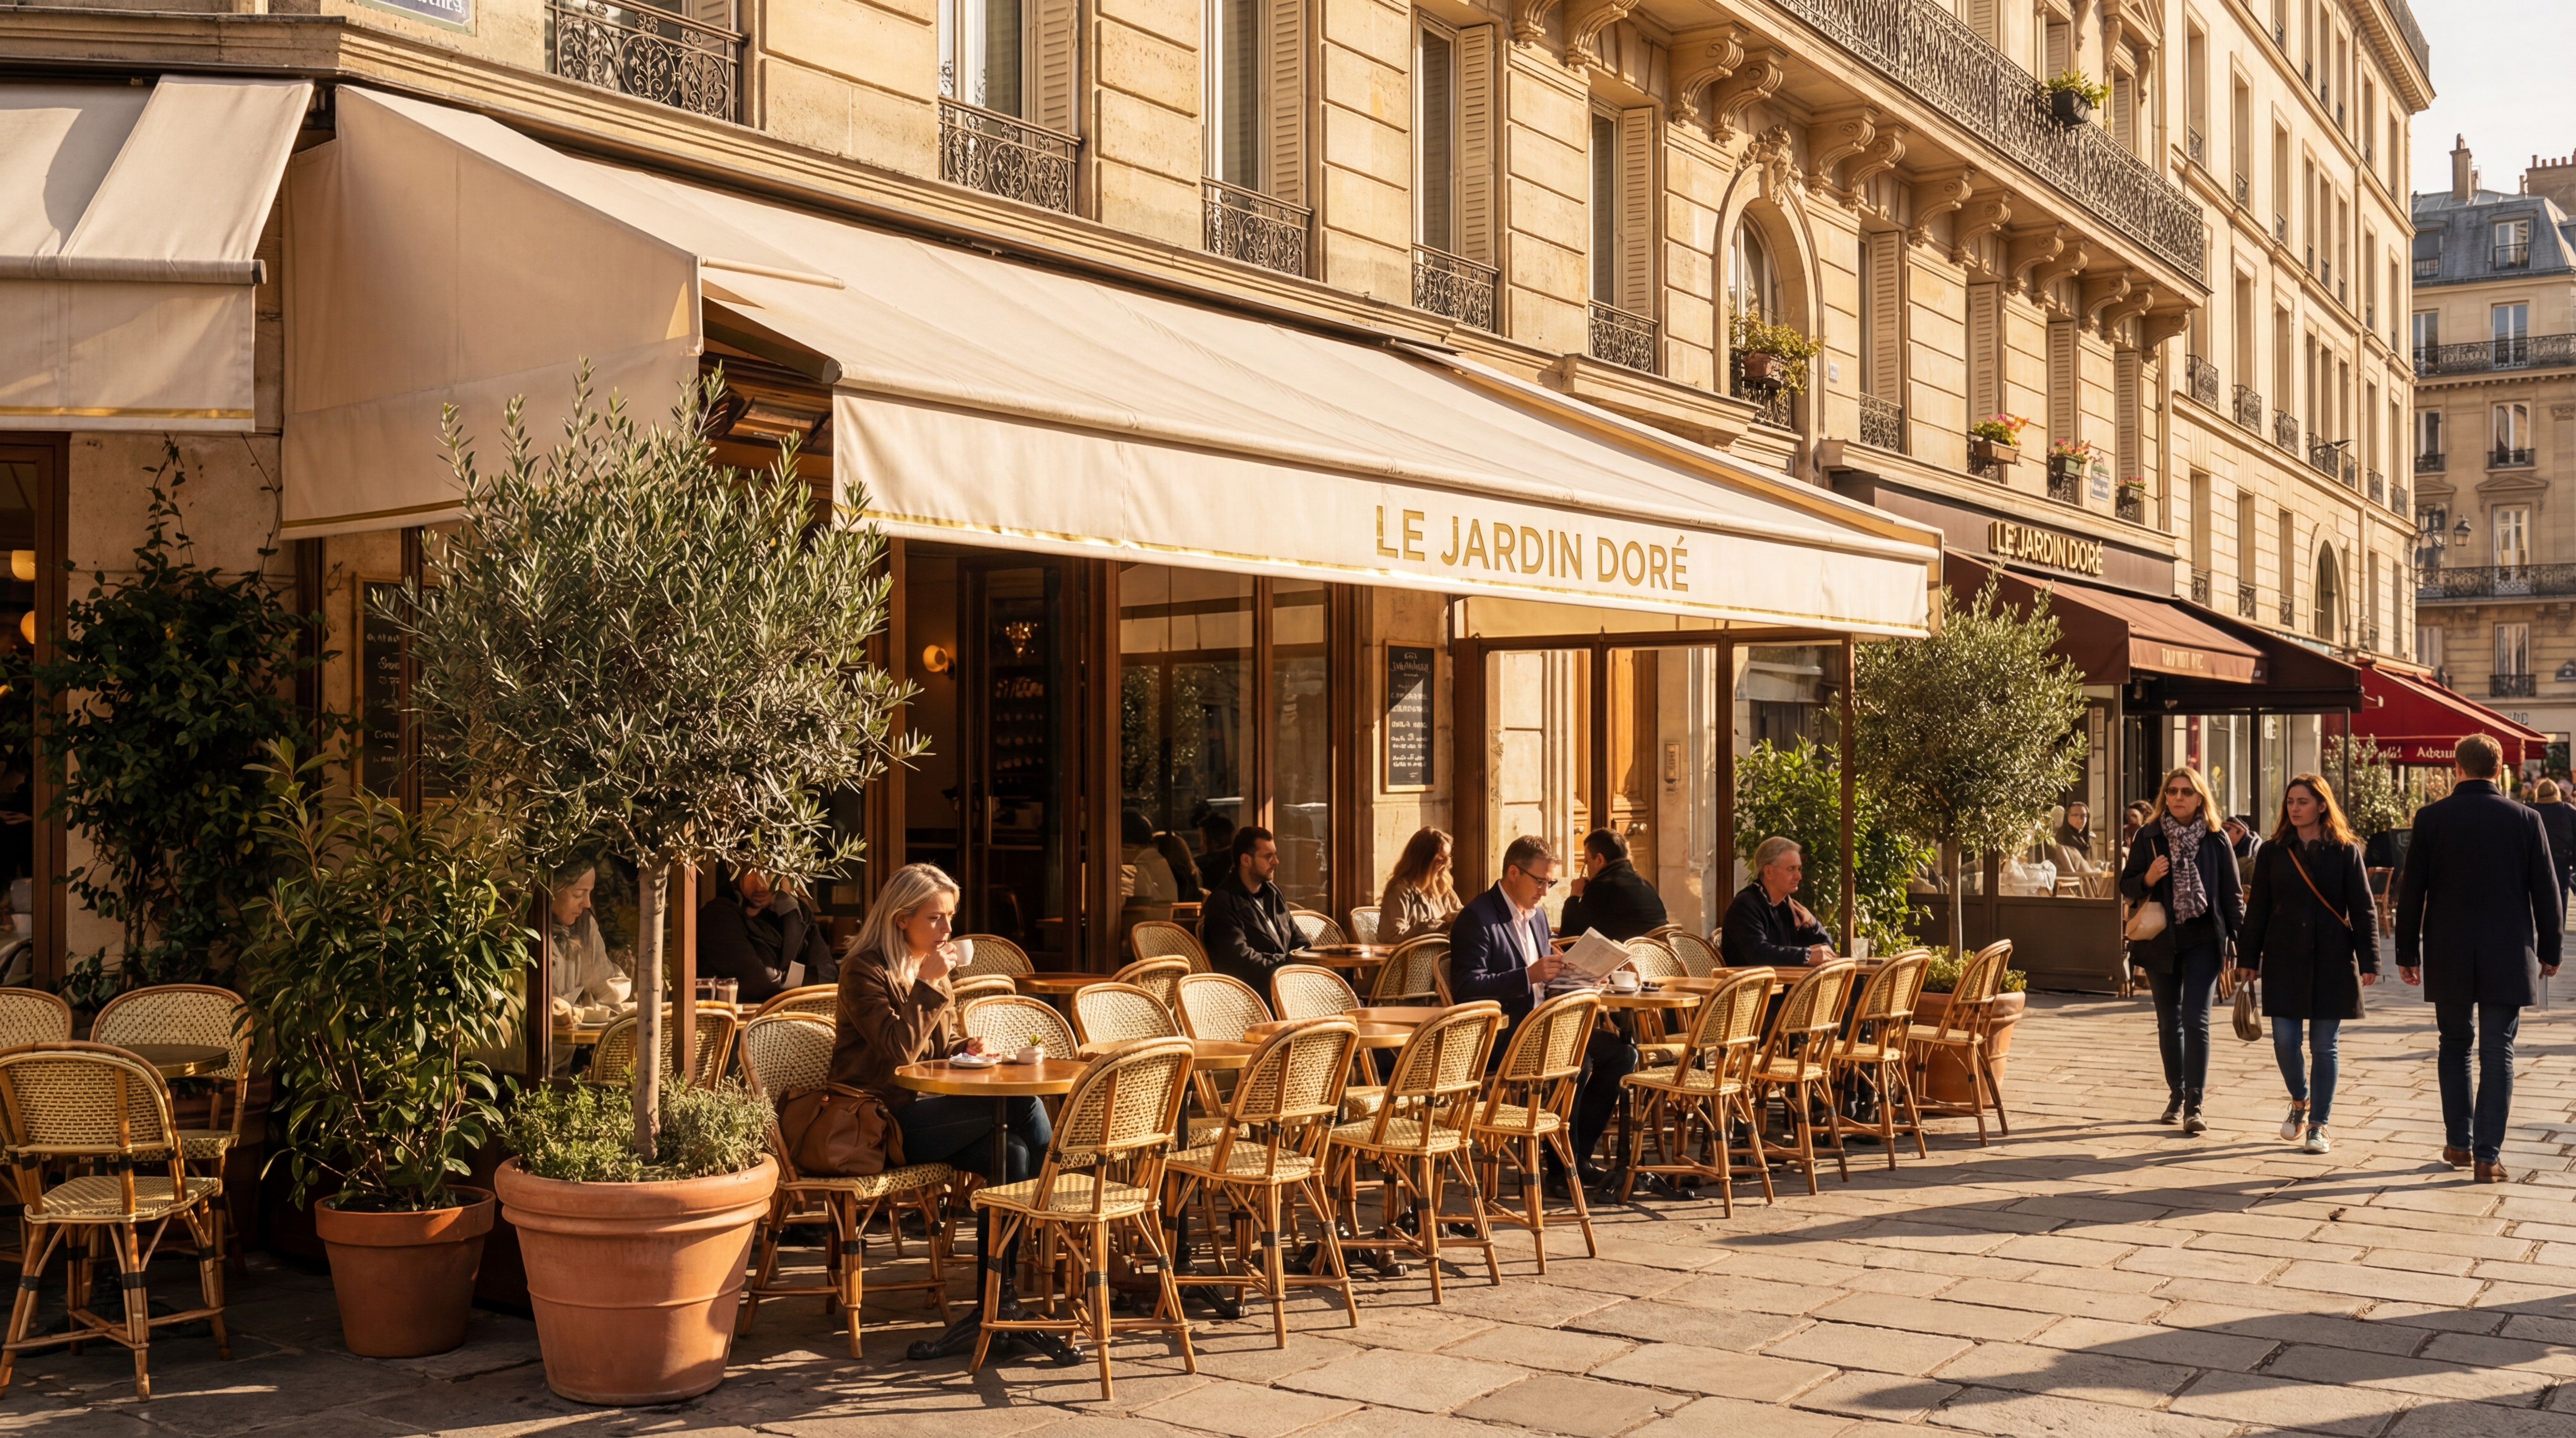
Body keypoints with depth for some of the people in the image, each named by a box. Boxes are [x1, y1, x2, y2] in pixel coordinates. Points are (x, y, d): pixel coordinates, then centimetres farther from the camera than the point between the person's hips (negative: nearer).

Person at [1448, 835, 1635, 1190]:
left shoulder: (1537, 914, 17)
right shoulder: (1477, 918, -11)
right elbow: (1467, 988, -21)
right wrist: (1528, 975, -28)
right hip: (1497, 1036, -9)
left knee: (1621, 1051, -6)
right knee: (1576, 1062, -30)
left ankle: (1578, 1155, 1)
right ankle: (1561, 1167, -15)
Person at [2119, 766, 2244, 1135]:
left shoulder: (2216, 840, 0)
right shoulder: (2149, 837, 2)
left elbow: (2232, 894, 2)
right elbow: (2126, 886, 6)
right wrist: (2147, 879, -16)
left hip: (2202, 941, -2)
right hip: (2160, 940, 2)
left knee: (2195, 1020, -10)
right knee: (2168, 1022, 11)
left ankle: (2194, 1105, -9)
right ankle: (2176, 1096, 25)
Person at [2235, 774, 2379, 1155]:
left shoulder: (2345, 852, 1)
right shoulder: (2273, 852, 6)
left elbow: (2363, 910, -1)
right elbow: (2258, 909, 7)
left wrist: (2369, 961, -7)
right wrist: (2248, 958, 4)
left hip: (2332, 961, -2)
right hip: (2284, 959, 2)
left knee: (2324, 1045, 2)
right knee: (2285, 1040, -3)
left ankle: (2317, 1126, 11)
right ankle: (2300, 1102, 25)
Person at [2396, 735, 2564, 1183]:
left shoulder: (2431, 818, -5)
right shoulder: (2525, 819, -4)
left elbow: (2411, 891, -2)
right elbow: (2546, 891, 1)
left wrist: (2407, 952, 6)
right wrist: (2549, 950, 12)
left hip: (2448, 958, 0)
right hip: (2507, 958, 0)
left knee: (2455, 1046, 16)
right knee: (2497, 1054, 3)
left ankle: (2459, 1144, 19)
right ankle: (2488, 1156, 1)